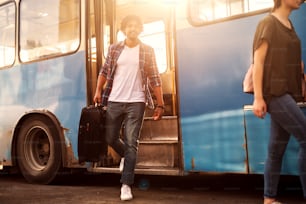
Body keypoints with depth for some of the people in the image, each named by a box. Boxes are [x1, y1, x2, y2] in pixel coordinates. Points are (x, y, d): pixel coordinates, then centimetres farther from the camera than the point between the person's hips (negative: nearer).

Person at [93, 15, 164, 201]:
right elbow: (104, 72, 14)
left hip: (136, 103, -3)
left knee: (131, 143, -5)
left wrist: (160, 104, -4)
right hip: (114, 101, 3)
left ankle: (126, 185, 0)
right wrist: (98, 91, 1)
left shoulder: (147, 51, 2)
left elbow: (155, 79, 0)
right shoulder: (114, 49, 7)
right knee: (111, 138, 11)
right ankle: (126, 156, 43)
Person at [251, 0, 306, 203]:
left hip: (287, 93, 8)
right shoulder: (268, 23, -4)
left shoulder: (289, 25, 19)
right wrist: (258, 98, -17)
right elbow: (258, 61, -10)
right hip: (275, 93, -7)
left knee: (277, 148, 7)